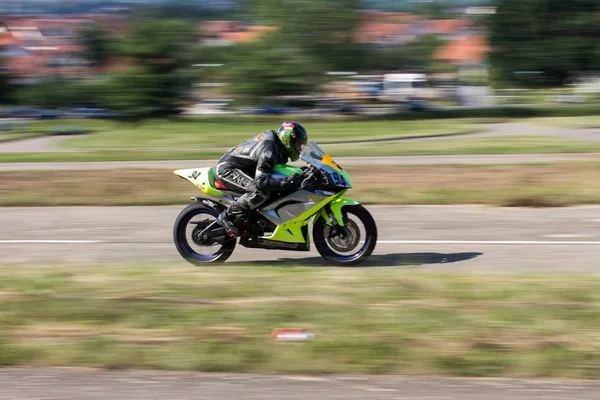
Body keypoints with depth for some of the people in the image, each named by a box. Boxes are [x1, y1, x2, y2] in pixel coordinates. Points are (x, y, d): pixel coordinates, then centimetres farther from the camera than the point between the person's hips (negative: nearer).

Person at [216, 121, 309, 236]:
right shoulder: (269, 151, -27)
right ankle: (228, 216, -20)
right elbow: (260, 181, -37)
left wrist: (302, 173, 5)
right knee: (261, 191, -33)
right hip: (228, 169, -11)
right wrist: (286, 182, -43)